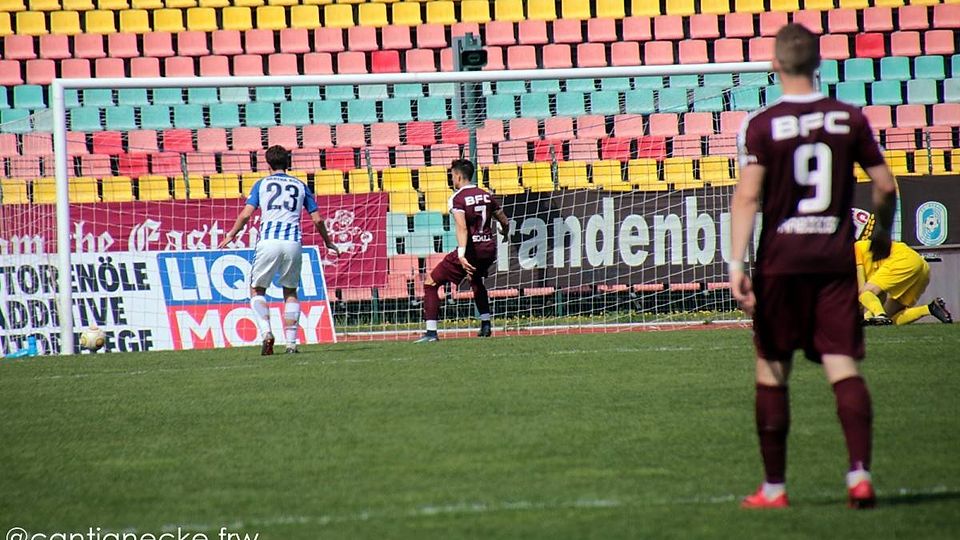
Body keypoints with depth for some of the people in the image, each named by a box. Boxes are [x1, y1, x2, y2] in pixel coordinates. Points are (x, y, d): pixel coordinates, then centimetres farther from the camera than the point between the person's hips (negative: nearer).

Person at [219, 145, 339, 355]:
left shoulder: (262, 184, 11)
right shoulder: (300, 186, 16)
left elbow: (246, 214, 2)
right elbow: (317, 219, 14)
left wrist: (231, 236, 16)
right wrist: (328, 243, 28)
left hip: (268, 241, -2)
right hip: (293, 242, 2)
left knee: (257, 290, 11)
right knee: (291, 292, 17)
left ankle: (266, 332, -12)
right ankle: (291, 342, 7)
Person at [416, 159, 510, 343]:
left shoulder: (457, 198, -8)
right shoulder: (486, 195, 11)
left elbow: (462, 228, -23)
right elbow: (505, 222, 20)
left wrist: (461, 255, -32)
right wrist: (504, 233, 44)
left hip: (471, 249, -7)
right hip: (489, 248, 7)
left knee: (430, 283, 1)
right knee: (476, 280, 38)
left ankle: (431, 332, -8)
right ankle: (485, 326, 36)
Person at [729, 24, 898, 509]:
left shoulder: (761, 126, -6)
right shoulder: (850, 119, 3)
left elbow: (747, 196, -14)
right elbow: (885, 185, 6)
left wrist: (736, 264, -16)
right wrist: (883, 232, 25)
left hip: (781, 261, -2)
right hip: (837, 259, 2)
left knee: (772, 370, 9)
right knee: (843, 365, 0)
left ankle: (774, 487, 12)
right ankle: (860, 473, -17)